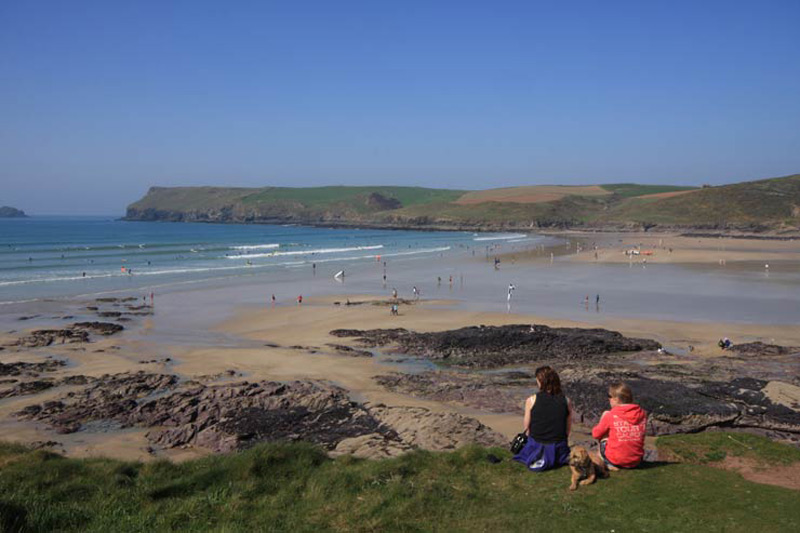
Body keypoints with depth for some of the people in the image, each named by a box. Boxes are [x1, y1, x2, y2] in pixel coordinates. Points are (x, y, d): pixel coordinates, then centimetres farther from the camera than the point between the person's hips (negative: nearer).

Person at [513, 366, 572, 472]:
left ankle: (538, 460, 3)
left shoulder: (531, 400, -10)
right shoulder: (566, 401, -4)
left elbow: (526, 428, -3)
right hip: (559, 449, 2)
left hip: (537, 446, -2)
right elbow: (568, 430, 3)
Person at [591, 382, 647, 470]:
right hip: (636, 461, 4)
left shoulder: (610, 416, -13)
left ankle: (609, 464, 10)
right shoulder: (642, 413, -1)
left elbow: (596, 434, 1)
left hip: (616, 460, -4)